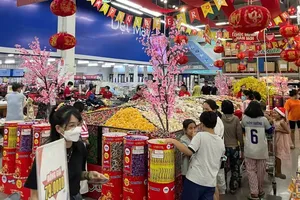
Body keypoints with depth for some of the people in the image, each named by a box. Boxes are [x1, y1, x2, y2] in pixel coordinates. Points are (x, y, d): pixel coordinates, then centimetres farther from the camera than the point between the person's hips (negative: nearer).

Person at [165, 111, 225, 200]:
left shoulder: (200, 135, -12)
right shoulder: (221, 142, 7)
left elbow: (189, 152, -23)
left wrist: (173, 141, -15)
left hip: (195, 179, -5)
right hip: (211, 182, 5)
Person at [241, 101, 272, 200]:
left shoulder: (245, 119, -5)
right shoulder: (263, 119, -7)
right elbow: (270, 131, 8)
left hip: (249, 150, 0)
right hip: (261, 150, 1)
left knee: (251, 171, 9)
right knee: (261, 171, 15)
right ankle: (260, 191, 31)